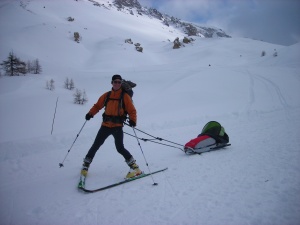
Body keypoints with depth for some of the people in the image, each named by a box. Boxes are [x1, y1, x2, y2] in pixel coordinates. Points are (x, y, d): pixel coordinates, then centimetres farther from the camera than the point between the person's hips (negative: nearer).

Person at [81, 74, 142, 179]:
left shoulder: (125, 96, -1)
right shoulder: (106, 95, 8)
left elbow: (132, 110, -3)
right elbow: (97, 106, 14)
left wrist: (132, 120, -22)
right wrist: (90, 113, -4)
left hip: (117, 126, -3)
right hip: (106, 125, 4)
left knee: (120, 148, -13)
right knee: (96, 145, 8)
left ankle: (135, 168, 0)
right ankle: (85, 165, 28)